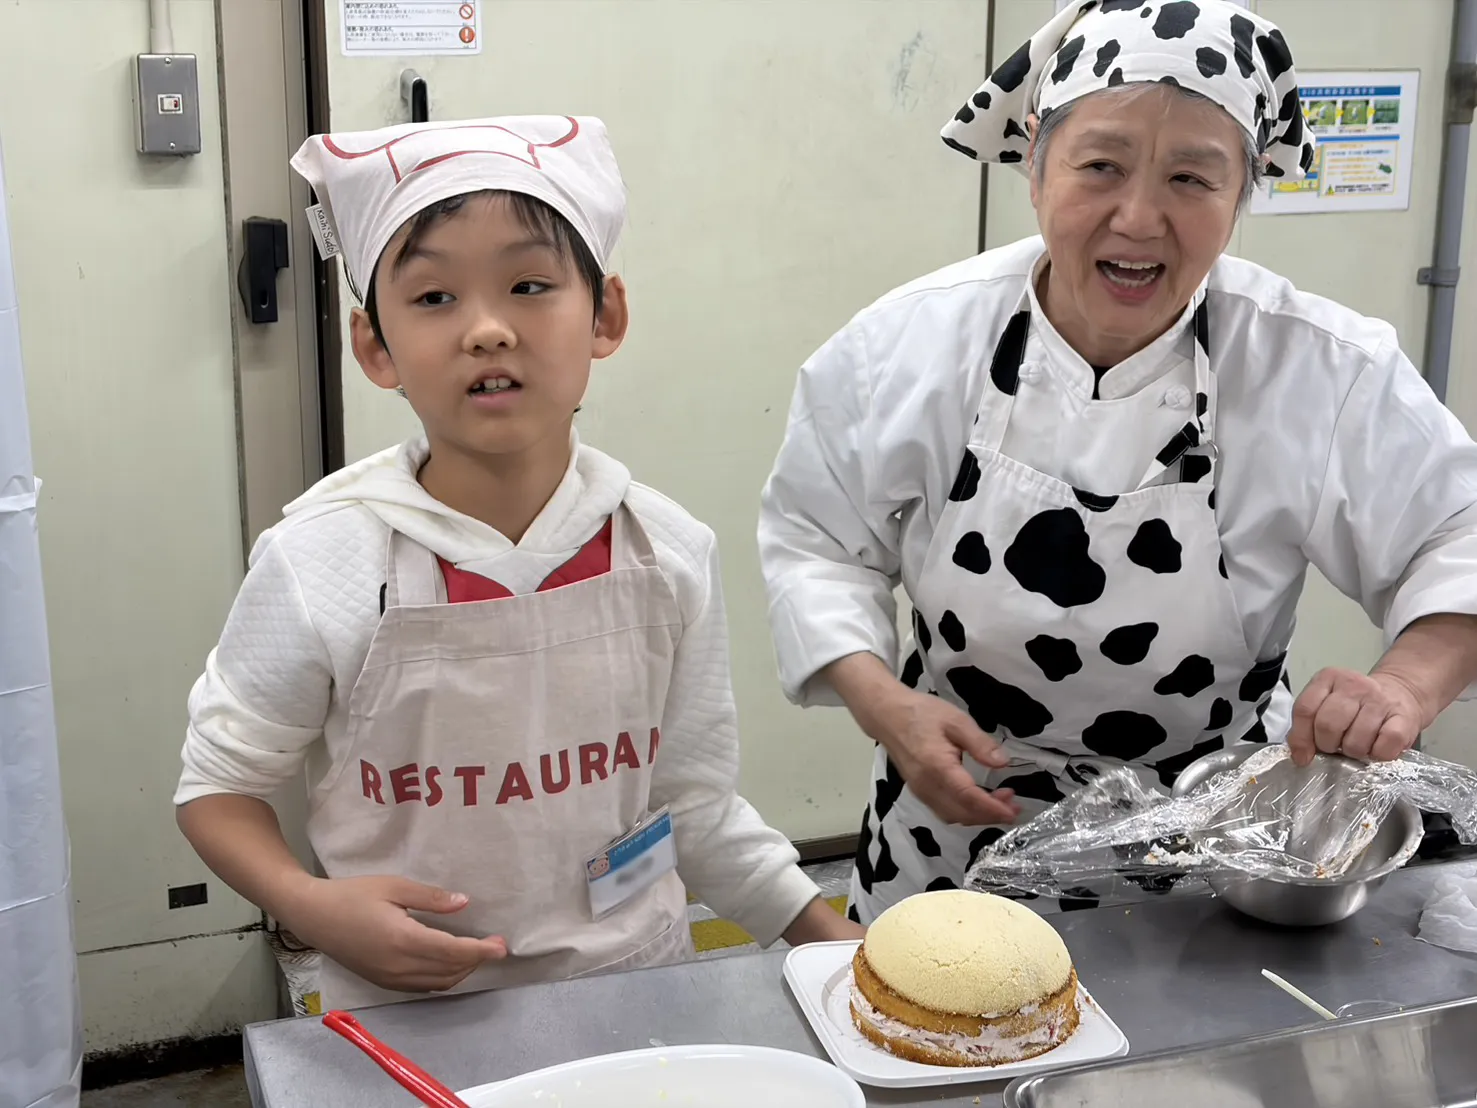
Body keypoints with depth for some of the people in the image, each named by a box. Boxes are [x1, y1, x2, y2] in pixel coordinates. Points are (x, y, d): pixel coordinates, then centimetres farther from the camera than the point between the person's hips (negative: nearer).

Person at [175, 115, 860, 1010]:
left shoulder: (670, 555, -6)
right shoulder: (322, 565, -14)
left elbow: (696, 807, 6)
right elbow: (218, 785, -2)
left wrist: (828, 932, 2)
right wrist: (316, 910, -18)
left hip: (638, 992, 2)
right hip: (411, 1017, -1)